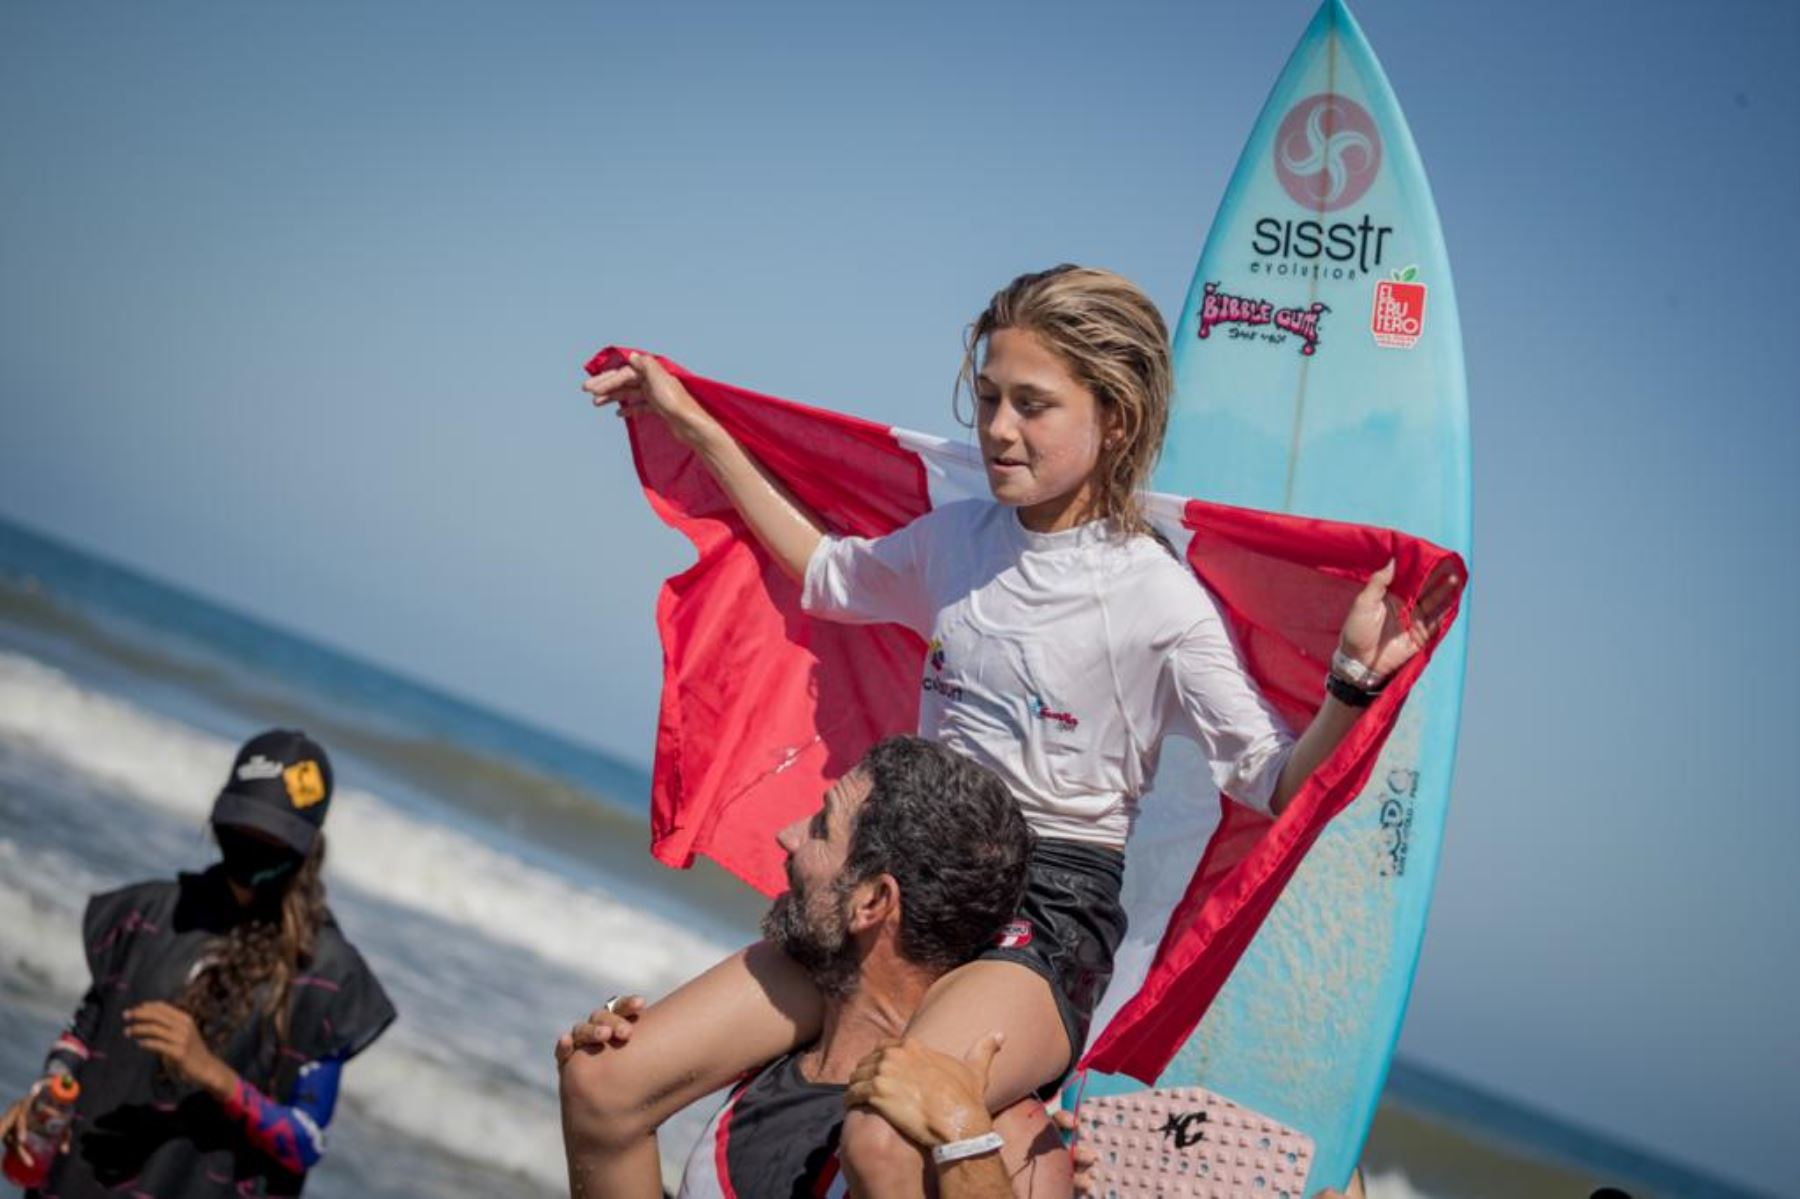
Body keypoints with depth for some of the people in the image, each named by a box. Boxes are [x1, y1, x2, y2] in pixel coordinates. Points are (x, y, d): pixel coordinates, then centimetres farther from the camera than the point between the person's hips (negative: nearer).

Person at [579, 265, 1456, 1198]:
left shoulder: (1157, 600, -9)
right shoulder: (953, 541, 8)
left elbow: (1274, 783, -9)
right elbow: (826, 575, 28)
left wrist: (1354, 684, -28)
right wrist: (695, 425, 28)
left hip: (1051, 911, -6)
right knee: (612, 1083, -10)